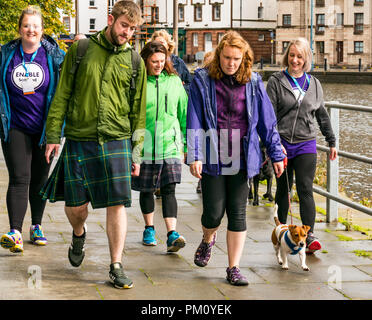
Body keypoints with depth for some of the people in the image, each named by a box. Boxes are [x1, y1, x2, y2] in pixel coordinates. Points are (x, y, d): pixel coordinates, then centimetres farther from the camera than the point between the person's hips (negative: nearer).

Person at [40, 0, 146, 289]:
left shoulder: (134, 61, 8)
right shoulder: (81, 50, 4)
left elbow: (139, 110, 11)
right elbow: (62, 95, 5)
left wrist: (136, 151, 6)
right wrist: (53, 135, 0)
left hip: (117, 142, 0)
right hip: (79, 141, 0)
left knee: (117, 204, -6)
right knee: (75, 206, 2)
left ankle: (116, 267, 3)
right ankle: (79, 234, 37)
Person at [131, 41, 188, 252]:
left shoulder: (174, 81, 7)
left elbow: (183, 112, 14)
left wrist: (187, 141, 14)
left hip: (169, 144, 1)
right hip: (144, 146, -1)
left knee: (169, 189, -8)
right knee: (146, 190, 11)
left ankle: (172, 235, -13)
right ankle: (149, 229, 29)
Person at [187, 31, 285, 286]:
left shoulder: (253, 82, 3)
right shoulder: (203, 80, -2)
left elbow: (267, 121, 9)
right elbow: (194, 121, -3)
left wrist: (276, 154, 10)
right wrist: (194, 155, -11)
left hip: (242, 158, 1)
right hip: (213, 159, -1)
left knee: (238, 213, 1)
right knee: (214, 213, -1)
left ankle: (234, 269, 9)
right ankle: (208, 240, 35)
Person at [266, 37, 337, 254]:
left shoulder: (314, 84, 10)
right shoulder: (276, 81, 0)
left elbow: (322, 115, 19)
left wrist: (332, 142, 19)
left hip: (306, 145, 1)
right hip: (282, 144, -1)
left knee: (305, 190, -8)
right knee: (283, 190, 9)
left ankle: (309, 236, -13)